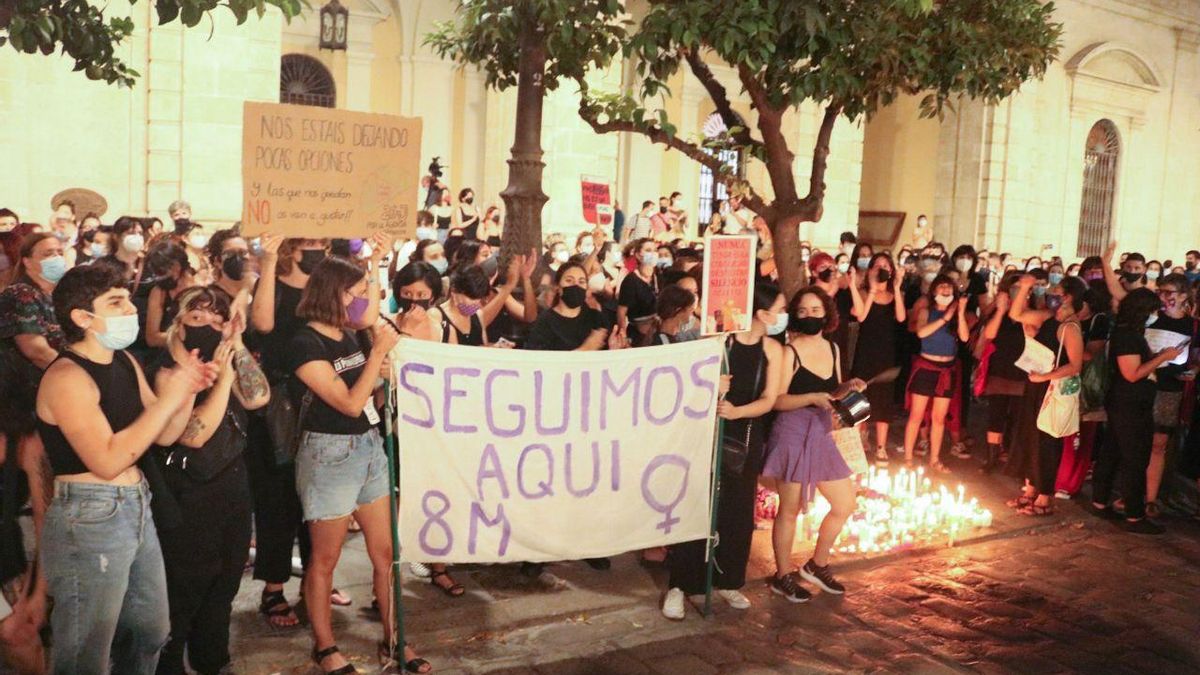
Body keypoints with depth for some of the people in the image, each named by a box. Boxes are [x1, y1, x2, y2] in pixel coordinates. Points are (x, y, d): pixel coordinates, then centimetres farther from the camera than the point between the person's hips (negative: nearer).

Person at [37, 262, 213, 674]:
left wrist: (187, 390, -6)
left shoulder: (125, 362, 9)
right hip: (89, 519, -8)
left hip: (137, 509, 8)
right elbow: (108, 461, -25)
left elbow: (164, 436, 11)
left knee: (151, 634, 19)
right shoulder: (67, 376, -17)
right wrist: (166, 399, -22)